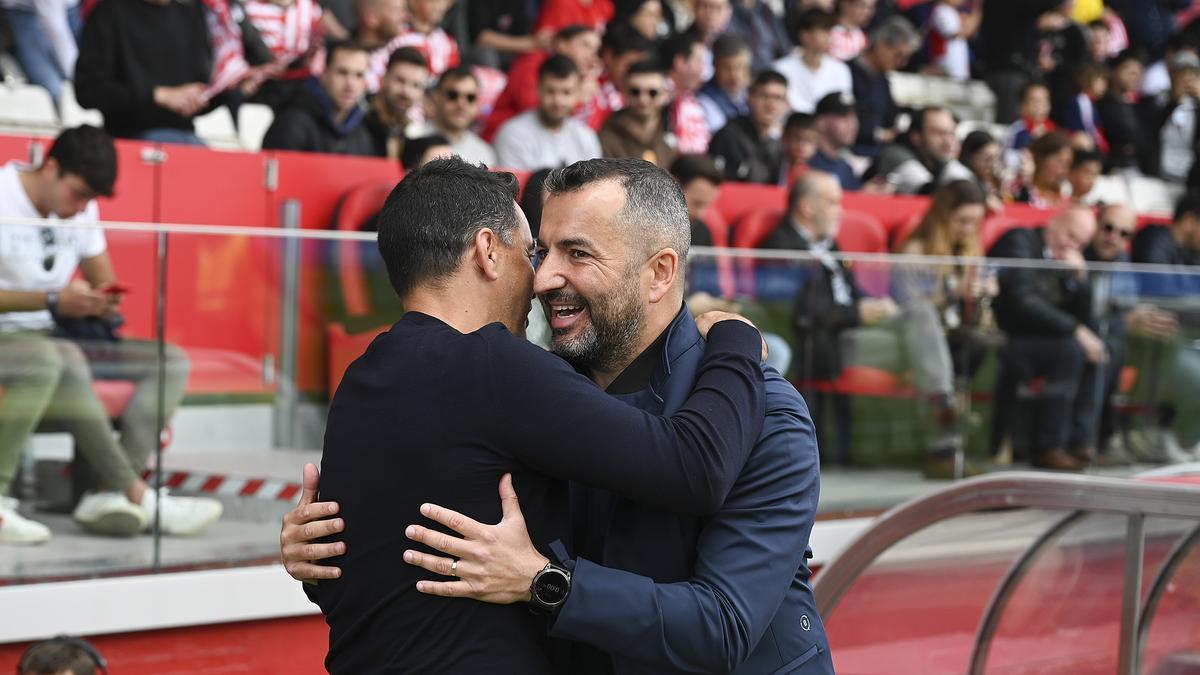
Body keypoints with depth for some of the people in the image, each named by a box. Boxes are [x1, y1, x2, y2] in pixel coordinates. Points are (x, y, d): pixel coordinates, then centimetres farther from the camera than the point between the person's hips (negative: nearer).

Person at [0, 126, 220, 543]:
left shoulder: (82, 211, 10)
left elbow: (103, 281, 19)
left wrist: (102, 301, -6)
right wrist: (52, 301, -25)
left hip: (56, 341, 8)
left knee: (170, 362, -8)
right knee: (61, 361, -41)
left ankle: (108, 495, -25)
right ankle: (135, 493, -31)